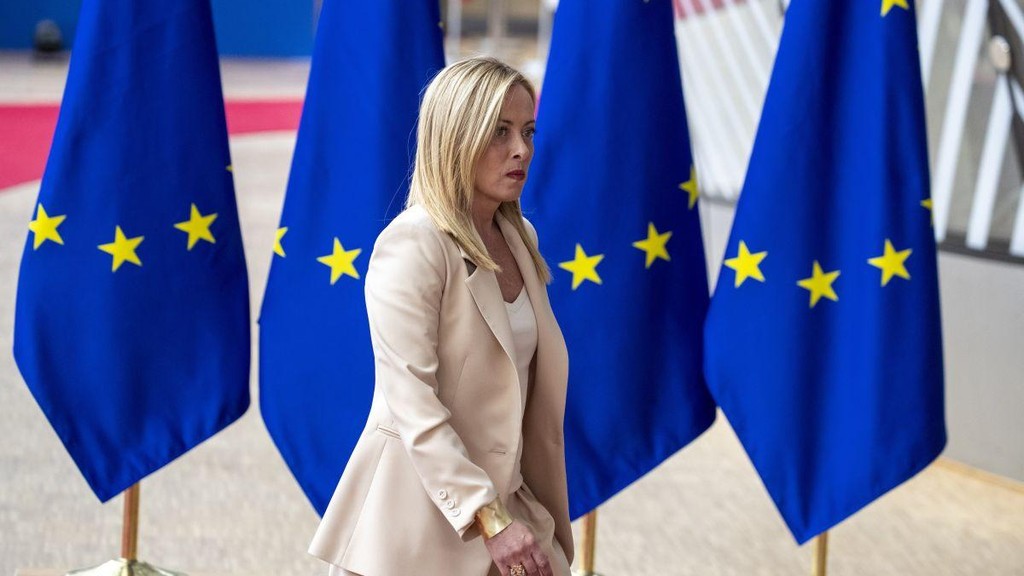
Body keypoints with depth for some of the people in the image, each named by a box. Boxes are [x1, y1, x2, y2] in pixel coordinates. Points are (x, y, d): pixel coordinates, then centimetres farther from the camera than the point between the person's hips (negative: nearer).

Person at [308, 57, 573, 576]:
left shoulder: (518, 238, 8)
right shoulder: (412, 245, -16)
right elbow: (413, 405, -21)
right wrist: (491, 519, -24)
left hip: (500, 492, 7)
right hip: (422, 511, -7)